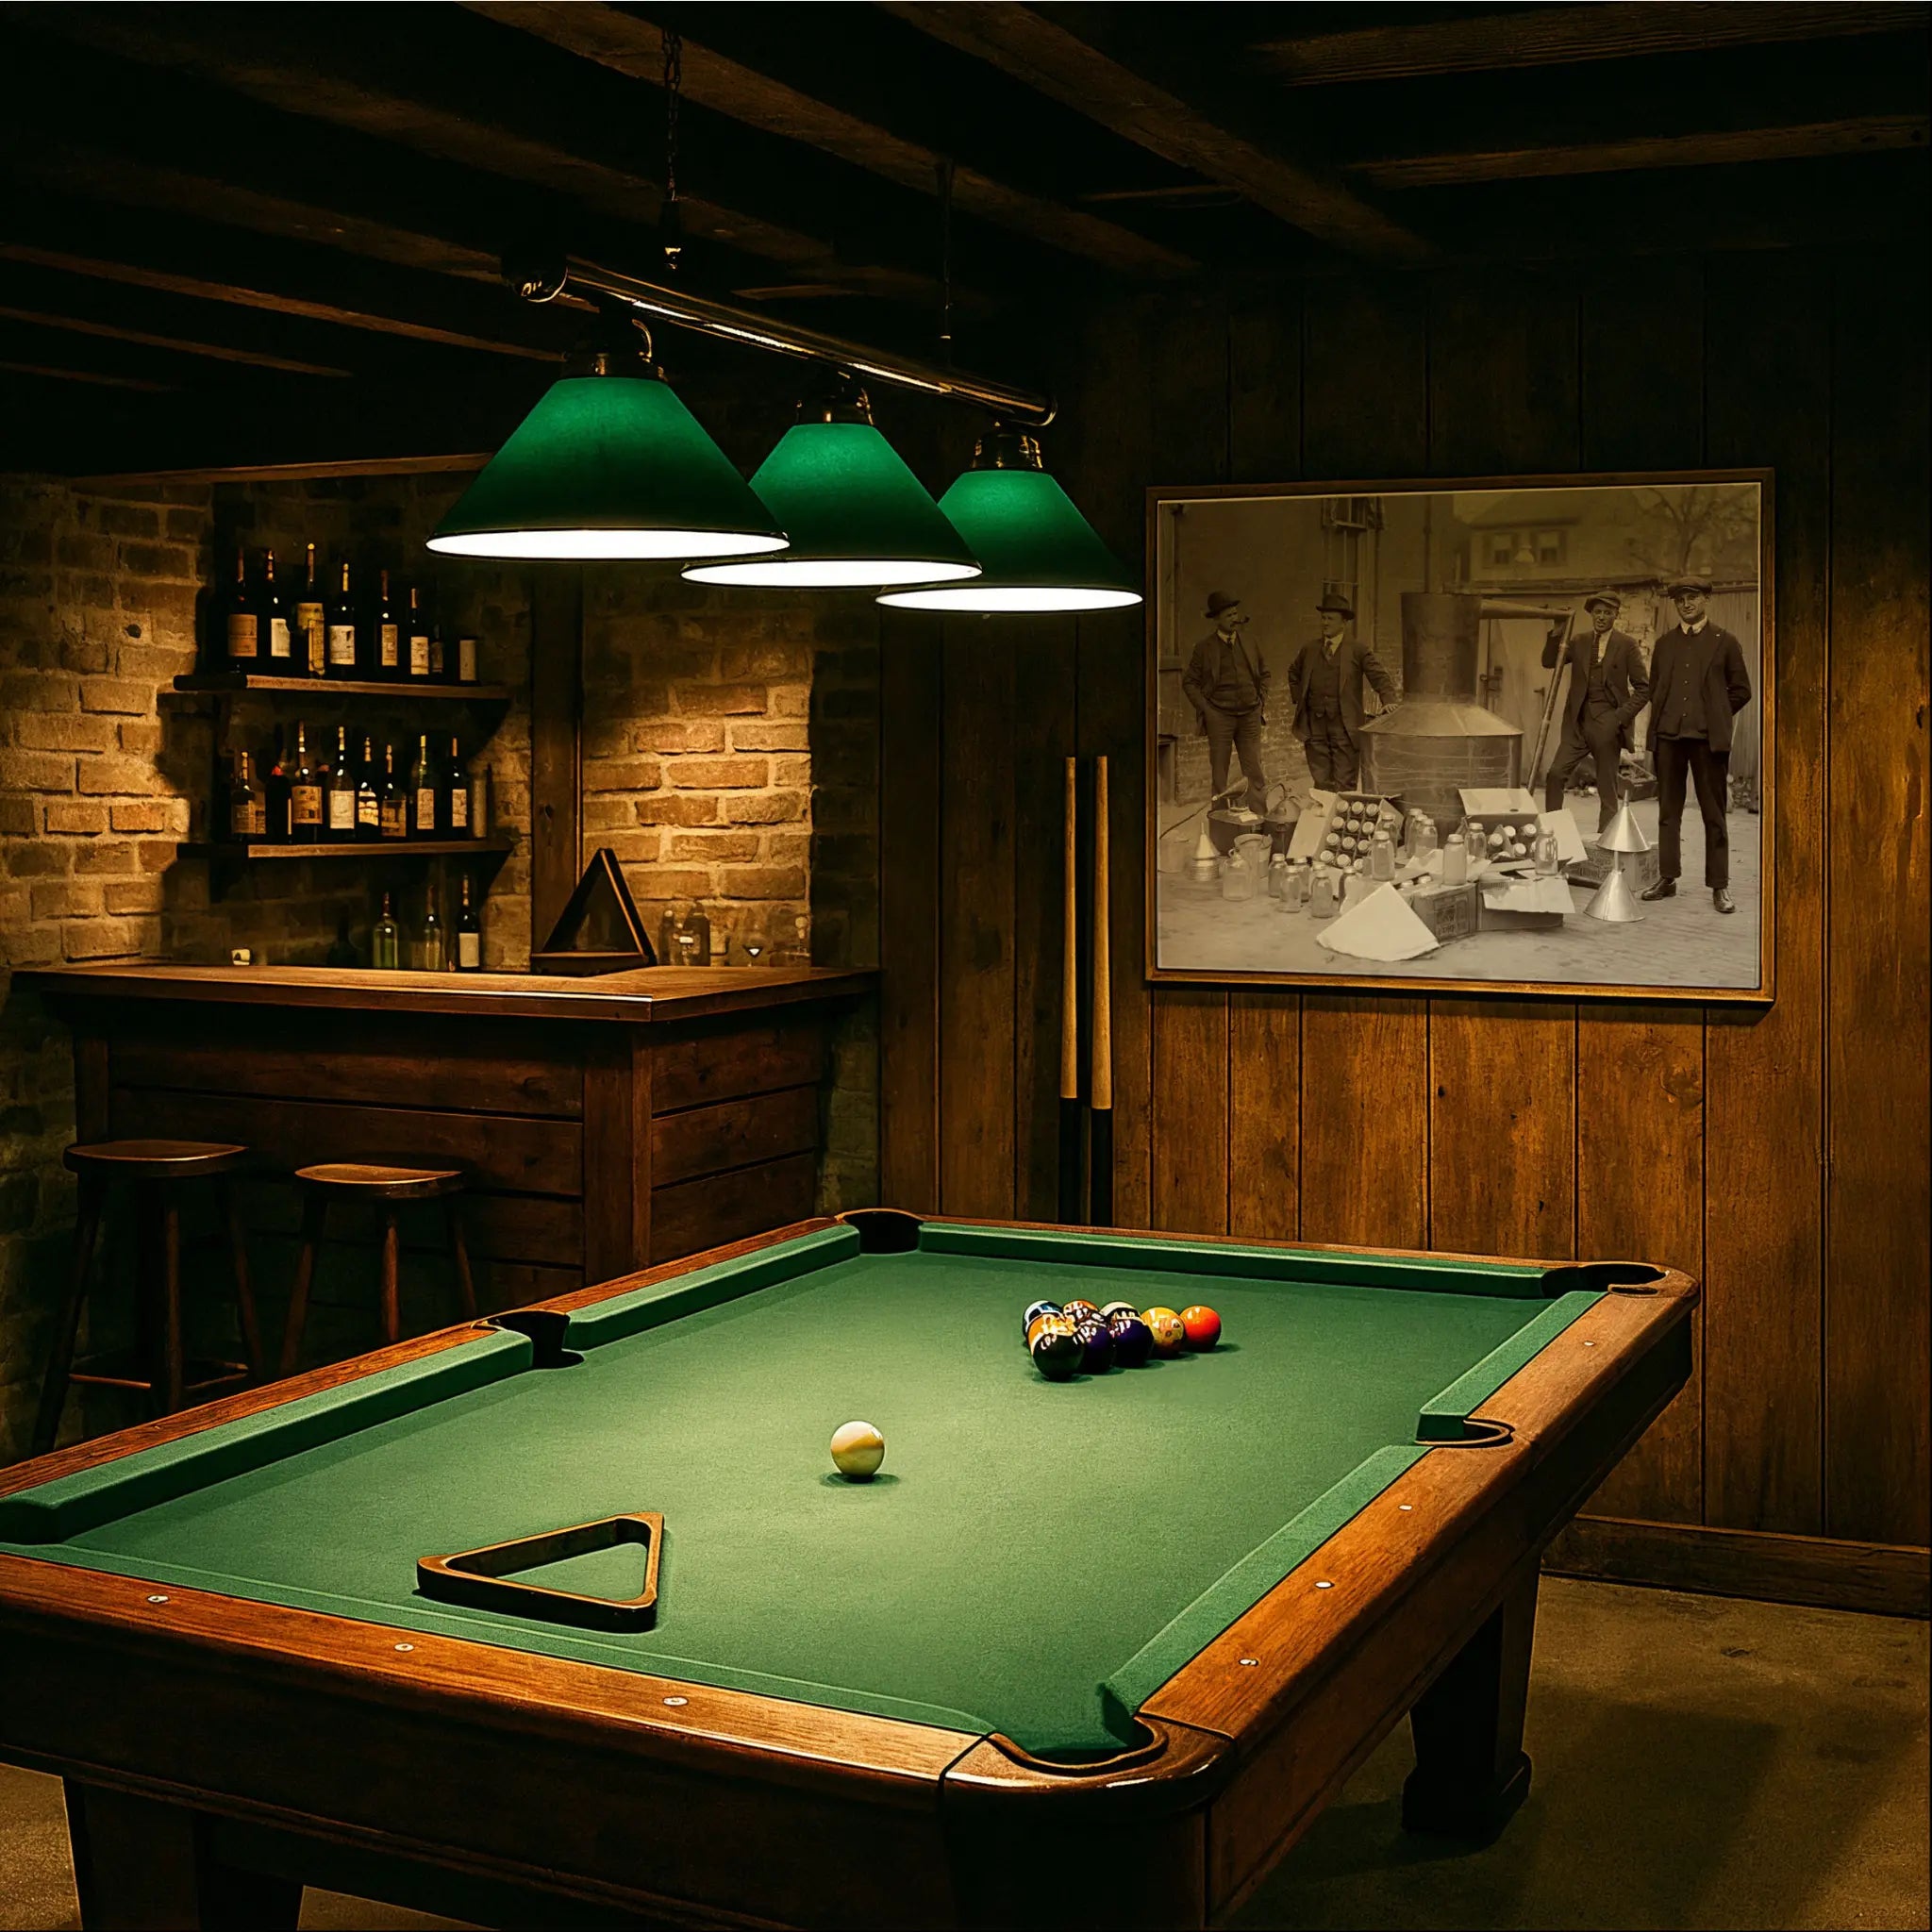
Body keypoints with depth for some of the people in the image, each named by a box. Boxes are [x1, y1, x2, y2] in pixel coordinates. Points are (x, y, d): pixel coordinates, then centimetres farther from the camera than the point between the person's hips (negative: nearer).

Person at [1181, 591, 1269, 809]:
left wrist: (1262, 701, 11)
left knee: (1255, 772, 0)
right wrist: (1203, 708, -4)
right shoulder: (1205, 648, 0)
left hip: (1250, 715, 2)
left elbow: (1264, 672, 21)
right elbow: (1189, 682, 5)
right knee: (1219, 773, 2)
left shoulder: (1249, 642, 8)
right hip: (1219, 717, -2)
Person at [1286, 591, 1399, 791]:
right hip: (1314, 725, 4)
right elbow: (1294, 673, 29)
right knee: (1321, 783, 6)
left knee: (1344, 785, -4)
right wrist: (1298, 697, 17)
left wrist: (1389, 700, -17)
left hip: (1344, 726, -4)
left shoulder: (1357, 649, 1)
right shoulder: (1310, 648, 13)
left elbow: (1379, 675, -1)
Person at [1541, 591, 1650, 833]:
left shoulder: (1627, 645, 0)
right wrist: (1558, 631, -9)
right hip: (1577, 723, 3)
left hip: (1607, 724, -3)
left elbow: (1643, 688, -1)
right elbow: (1549, 662, 1)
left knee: (1607, 788, 2)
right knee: (1555, 774, -7)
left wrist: (1622, 717, -12)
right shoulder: (1578, 643, 11)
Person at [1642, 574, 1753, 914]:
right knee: (1668, 811, 7)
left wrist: (1714, 717, 4)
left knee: (1714, 814, 0)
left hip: (1708, 737, -3)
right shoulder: (1664, 643, 14)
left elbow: (1741, 690, 6)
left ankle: (1719, 886, 2)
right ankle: (1667, 879, 13)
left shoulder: (1725, 642, 4)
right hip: (1669, 735, 3)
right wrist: (1662, 720, 10)